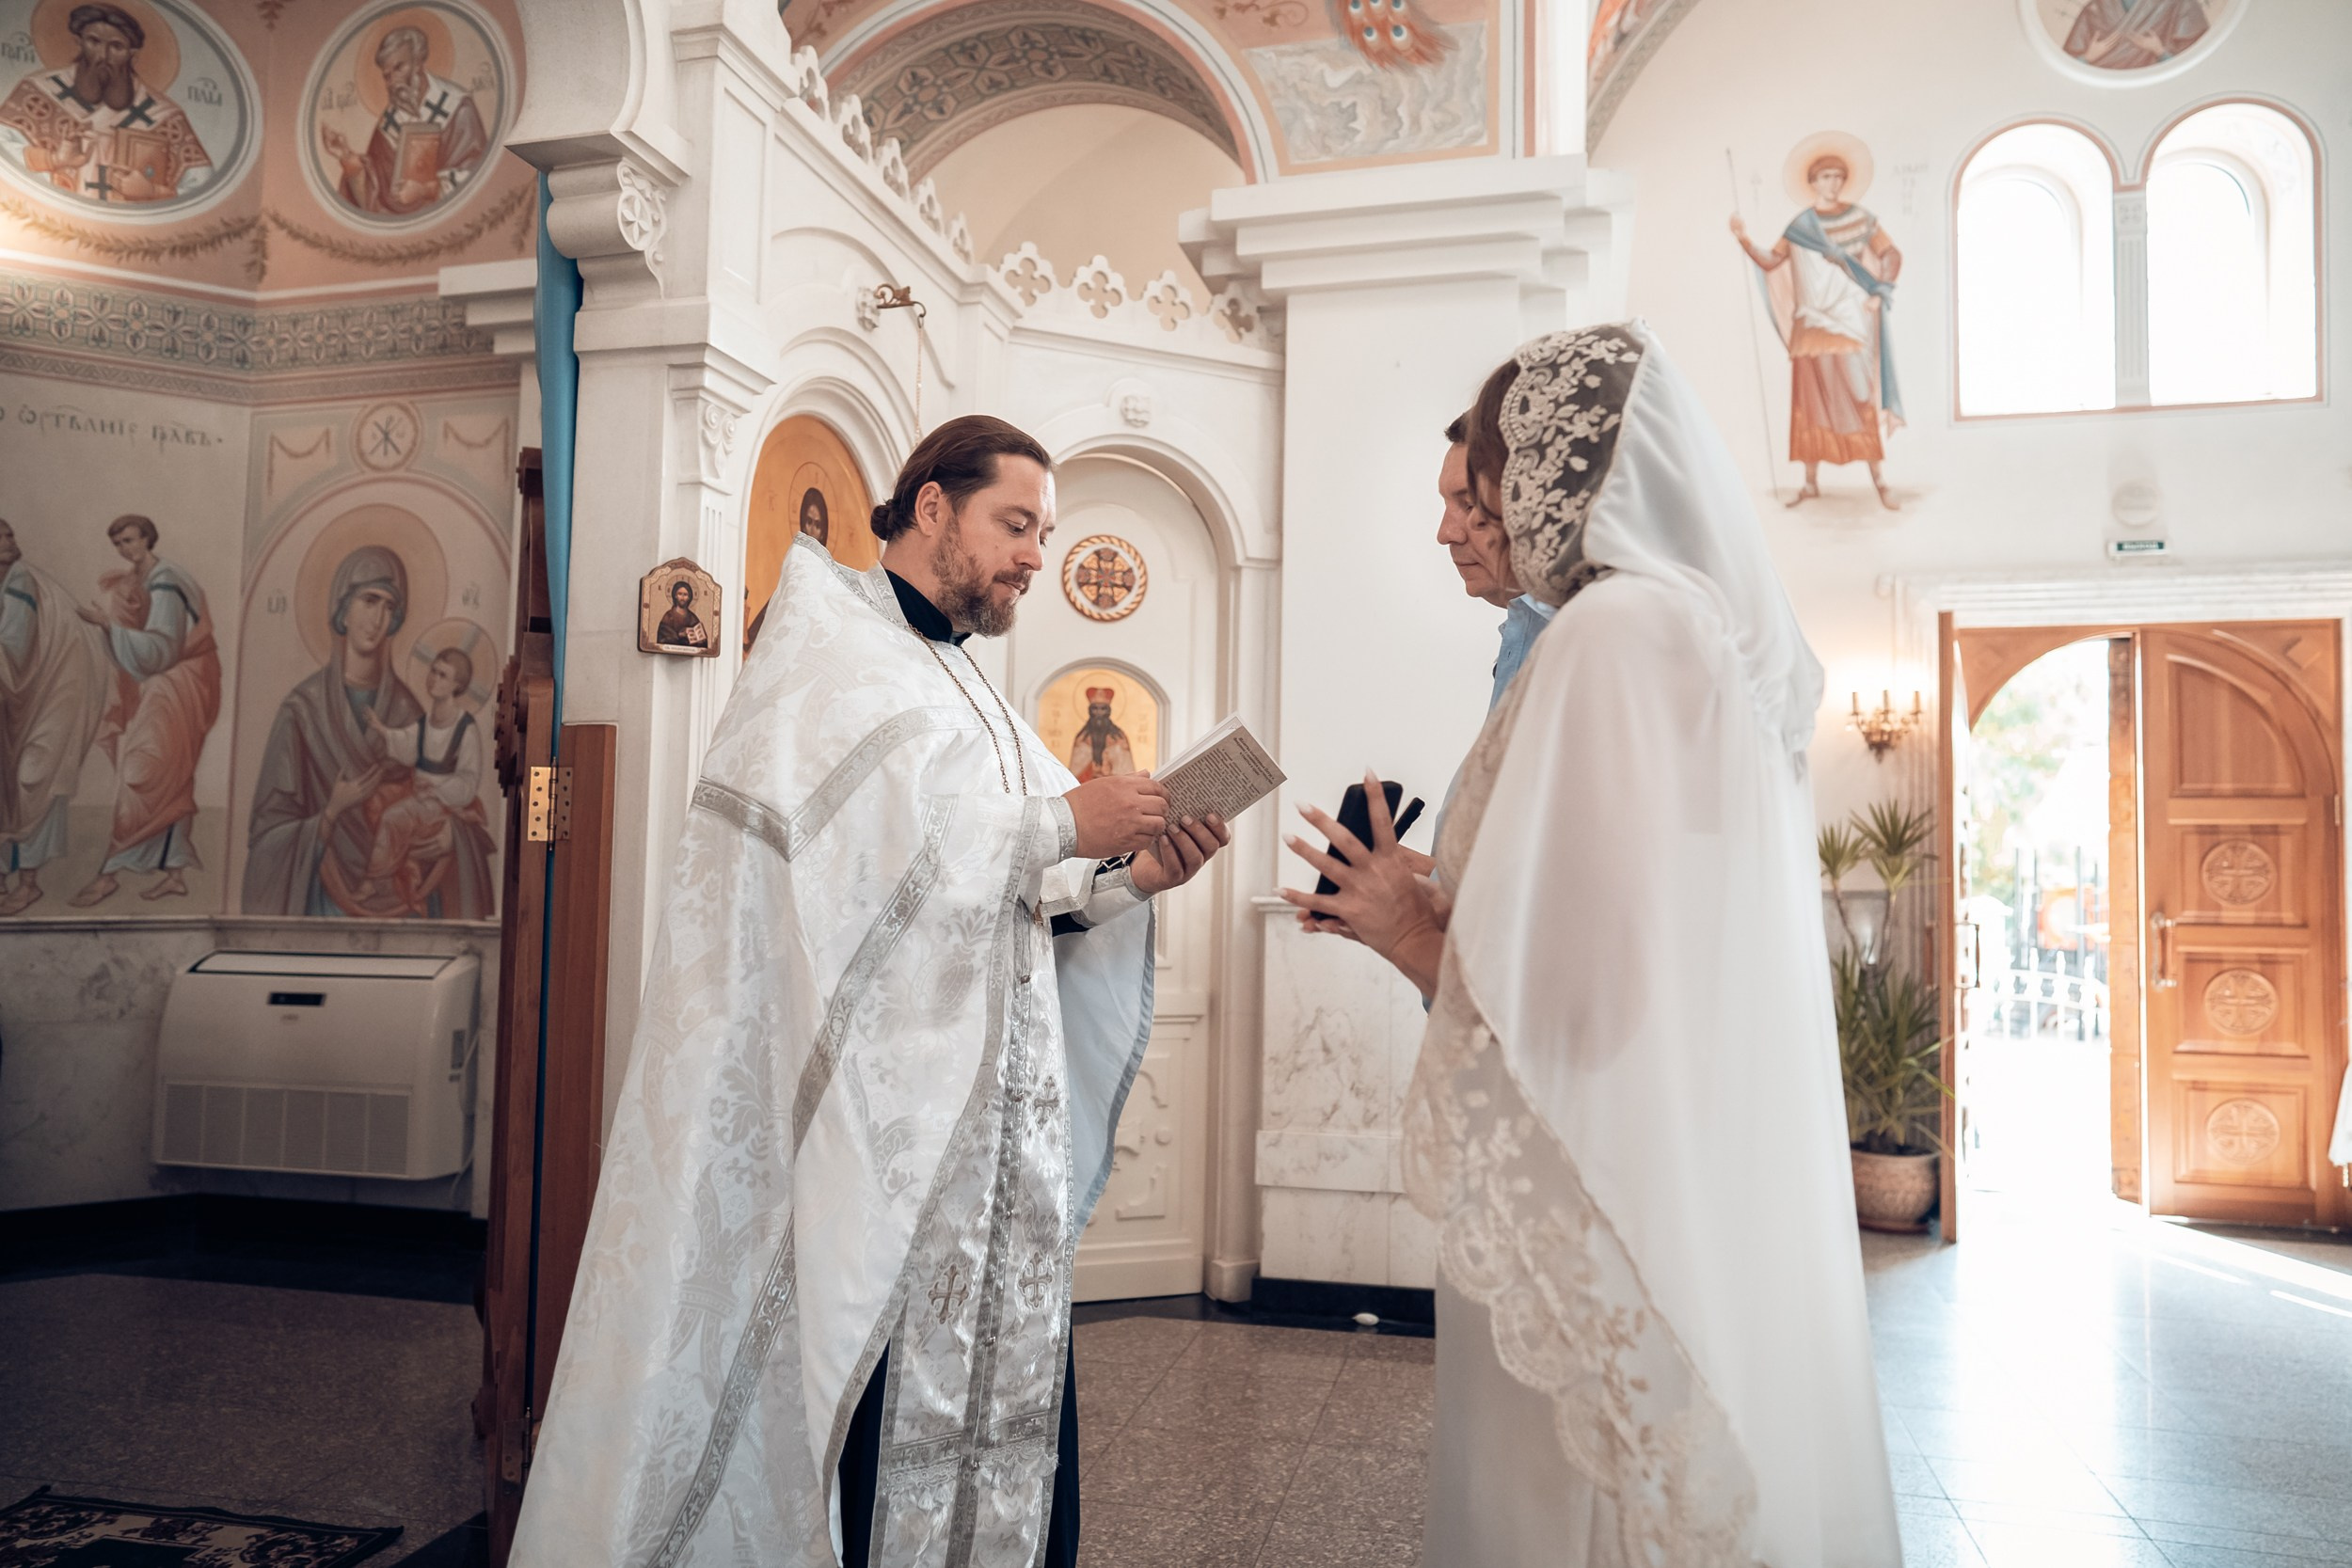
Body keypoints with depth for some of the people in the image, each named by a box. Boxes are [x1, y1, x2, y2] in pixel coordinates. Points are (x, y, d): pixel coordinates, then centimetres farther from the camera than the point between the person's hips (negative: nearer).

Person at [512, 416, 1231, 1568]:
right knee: (865, 1421, -5)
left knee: (1009, 1403, 8)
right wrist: (1058, 825, -15)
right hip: (868, 1133, -7)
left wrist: (1124, 881, -2)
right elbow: (845, 838, -19)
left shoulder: (961, 685, 22)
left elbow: (1008, 902, 15)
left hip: (986, 1139, 8)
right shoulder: (825, 643, -1)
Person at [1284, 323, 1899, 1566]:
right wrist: (1433, 915, 16)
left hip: (1619, 1205, -9)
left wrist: (1405, 926, -6)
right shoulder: (1718, 633, 11)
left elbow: (1562, 992, -23)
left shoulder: (1611, 634, -17)